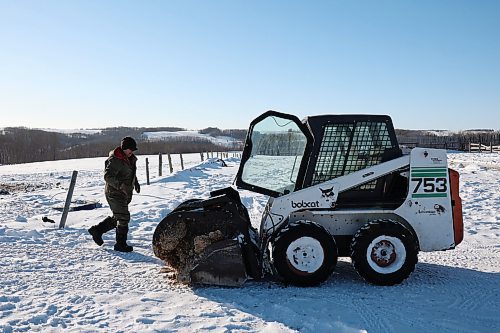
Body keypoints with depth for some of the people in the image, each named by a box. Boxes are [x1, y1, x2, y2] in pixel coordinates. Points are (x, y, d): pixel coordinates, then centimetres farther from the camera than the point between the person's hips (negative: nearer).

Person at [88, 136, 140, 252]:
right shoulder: (115, 160, -19)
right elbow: (108, 176, -28)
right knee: (123, 218, -6)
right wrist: (121, 185, -37)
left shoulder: (130, 159, 9)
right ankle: (121, 244, 6)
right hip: (114, 194, -9)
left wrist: (136, 183, 14)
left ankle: (97, 230, 34)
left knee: (117, 218, 19)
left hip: (124, 194, 9)